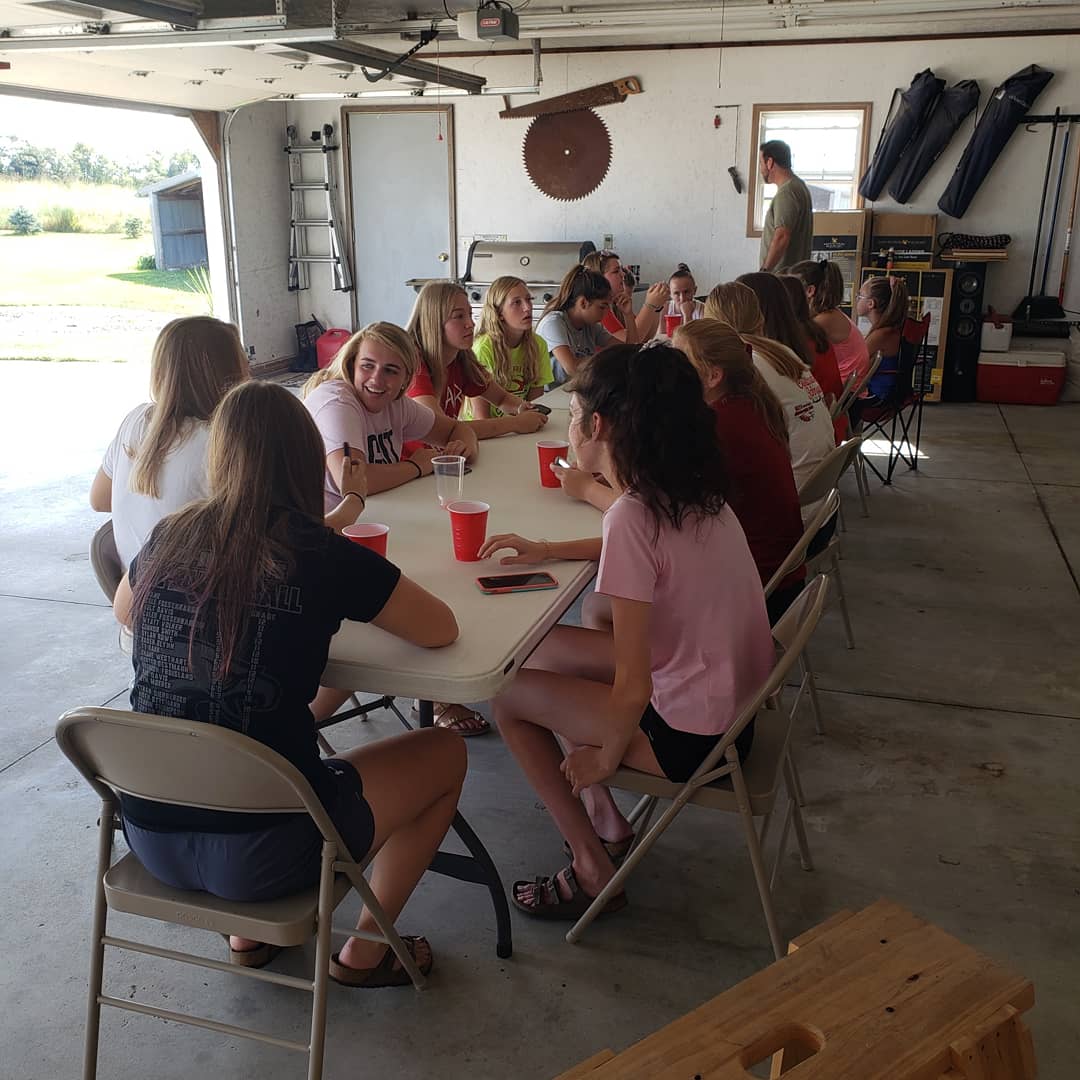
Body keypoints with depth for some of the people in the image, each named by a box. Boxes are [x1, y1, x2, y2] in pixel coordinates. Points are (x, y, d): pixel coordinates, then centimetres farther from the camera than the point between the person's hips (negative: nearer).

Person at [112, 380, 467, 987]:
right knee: (445, 754, 14)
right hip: (257, 855, -6)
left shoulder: (169, 539, 0)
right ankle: (364, 952, 23)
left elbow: (124, 614, 23)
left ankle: (248, 933, 36)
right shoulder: (325, 556, -14)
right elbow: (441, 630, -2)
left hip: (147, 836, 6)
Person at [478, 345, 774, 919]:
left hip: (690, 733, -8)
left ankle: (594, 872, 14)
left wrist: (603, 759, -7)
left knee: (509, 695, 4)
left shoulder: (632, 516, -27)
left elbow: (633, 690, -26)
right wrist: (548, 550, 15)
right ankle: (608, 825, 26)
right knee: (544, 650, 18)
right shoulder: (694, 489, -2)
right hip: (732, 696, 8)